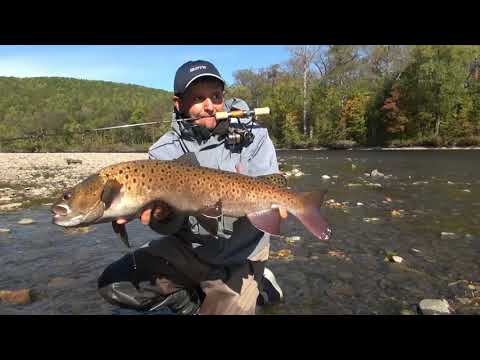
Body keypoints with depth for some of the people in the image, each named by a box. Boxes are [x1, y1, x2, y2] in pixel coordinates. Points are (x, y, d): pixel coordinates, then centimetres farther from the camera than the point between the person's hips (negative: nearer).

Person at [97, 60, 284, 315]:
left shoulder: (253, 135, -10)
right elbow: (171, 228, -11)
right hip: (187, 248, 3)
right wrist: (162, 215, -35)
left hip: (239, 256, -2)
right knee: (113, 284, -8)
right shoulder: (164, 152, -8)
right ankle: (195, 303, 11)